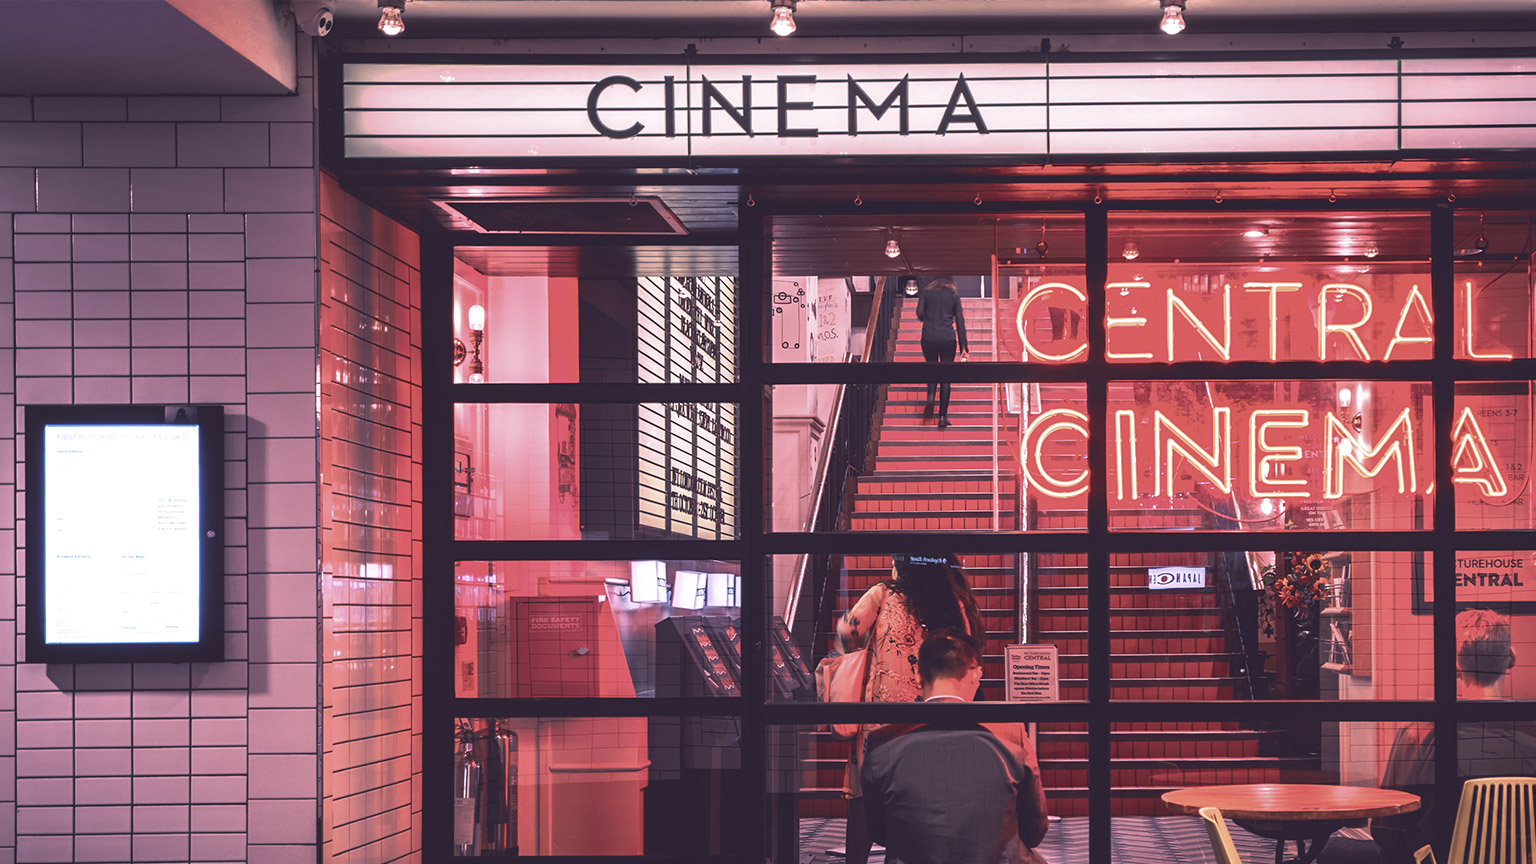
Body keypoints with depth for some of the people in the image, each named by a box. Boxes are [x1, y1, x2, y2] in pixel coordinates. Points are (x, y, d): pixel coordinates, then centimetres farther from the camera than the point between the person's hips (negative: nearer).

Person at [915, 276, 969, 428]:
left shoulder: (926, 293, 8)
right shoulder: (954, 296, 8)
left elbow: (920, 314, -2)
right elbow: (960, 322, 6)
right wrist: (963, 346, 8)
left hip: (929, 338, 0)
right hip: (948, 339, 0)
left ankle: (930, 396, -10)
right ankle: (943, 416, -1)